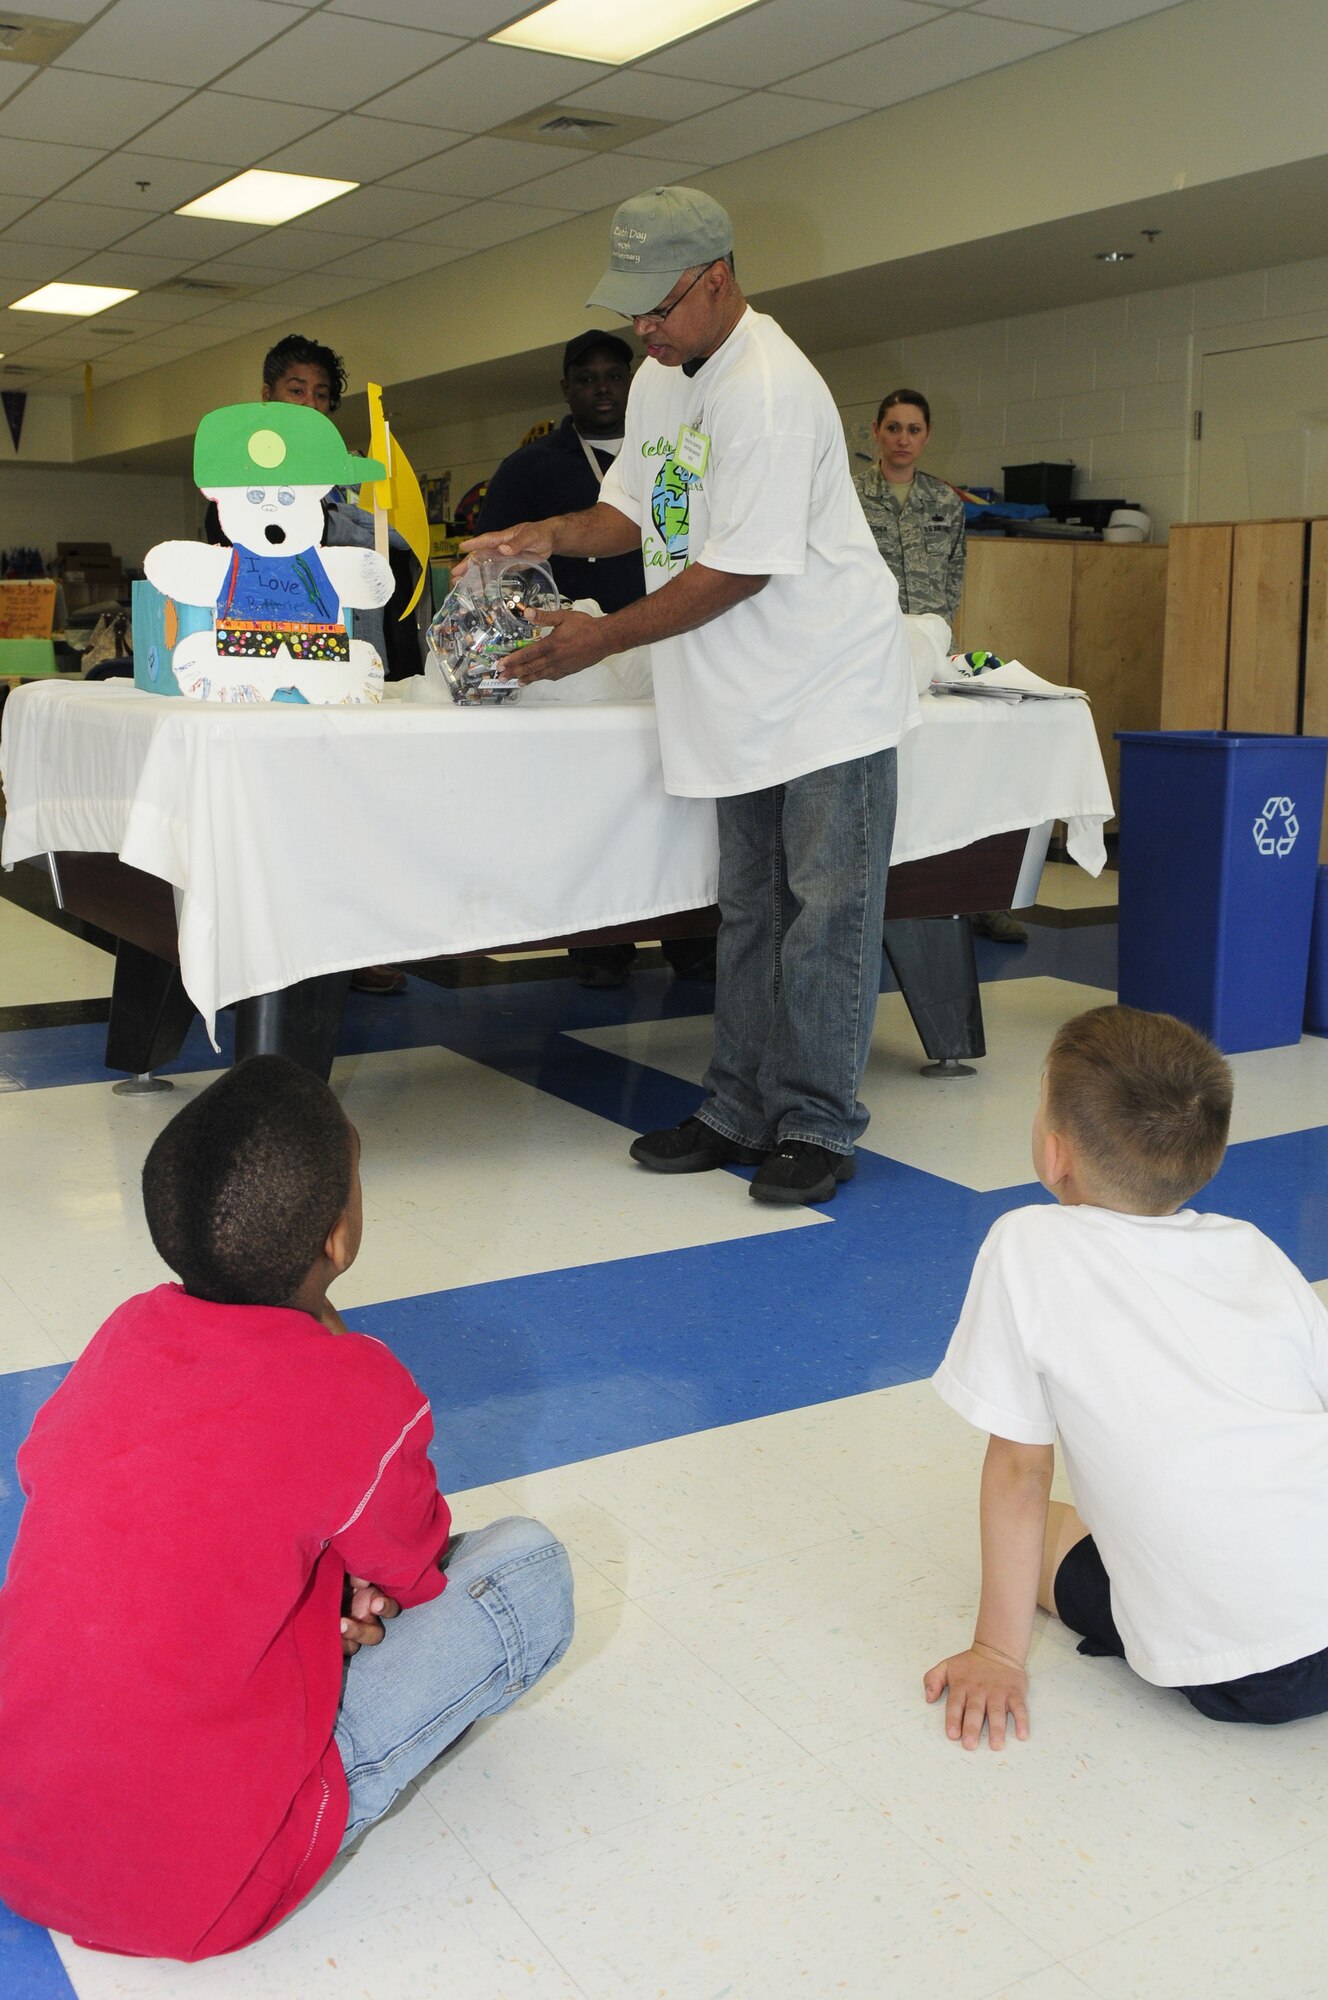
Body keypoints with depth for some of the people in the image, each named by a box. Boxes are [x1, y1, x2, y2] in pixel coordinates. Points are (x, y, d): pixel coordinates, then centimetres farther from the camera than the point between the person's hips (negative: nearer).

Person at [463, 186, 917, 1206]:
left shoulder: (770, 391, -20)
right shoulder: (659, 378, 10)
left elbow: (739, 568, -22)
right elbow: (637, 507, 19)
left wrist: (605, 638, -17)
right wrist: (554, 534, -1)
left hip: (829, 687, -9)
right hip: (745, 699, 9)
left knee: (823, 914, -4)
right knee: (749, 914, 12)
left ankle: (816, 1127, 5)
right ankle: (742, 1112, 21)